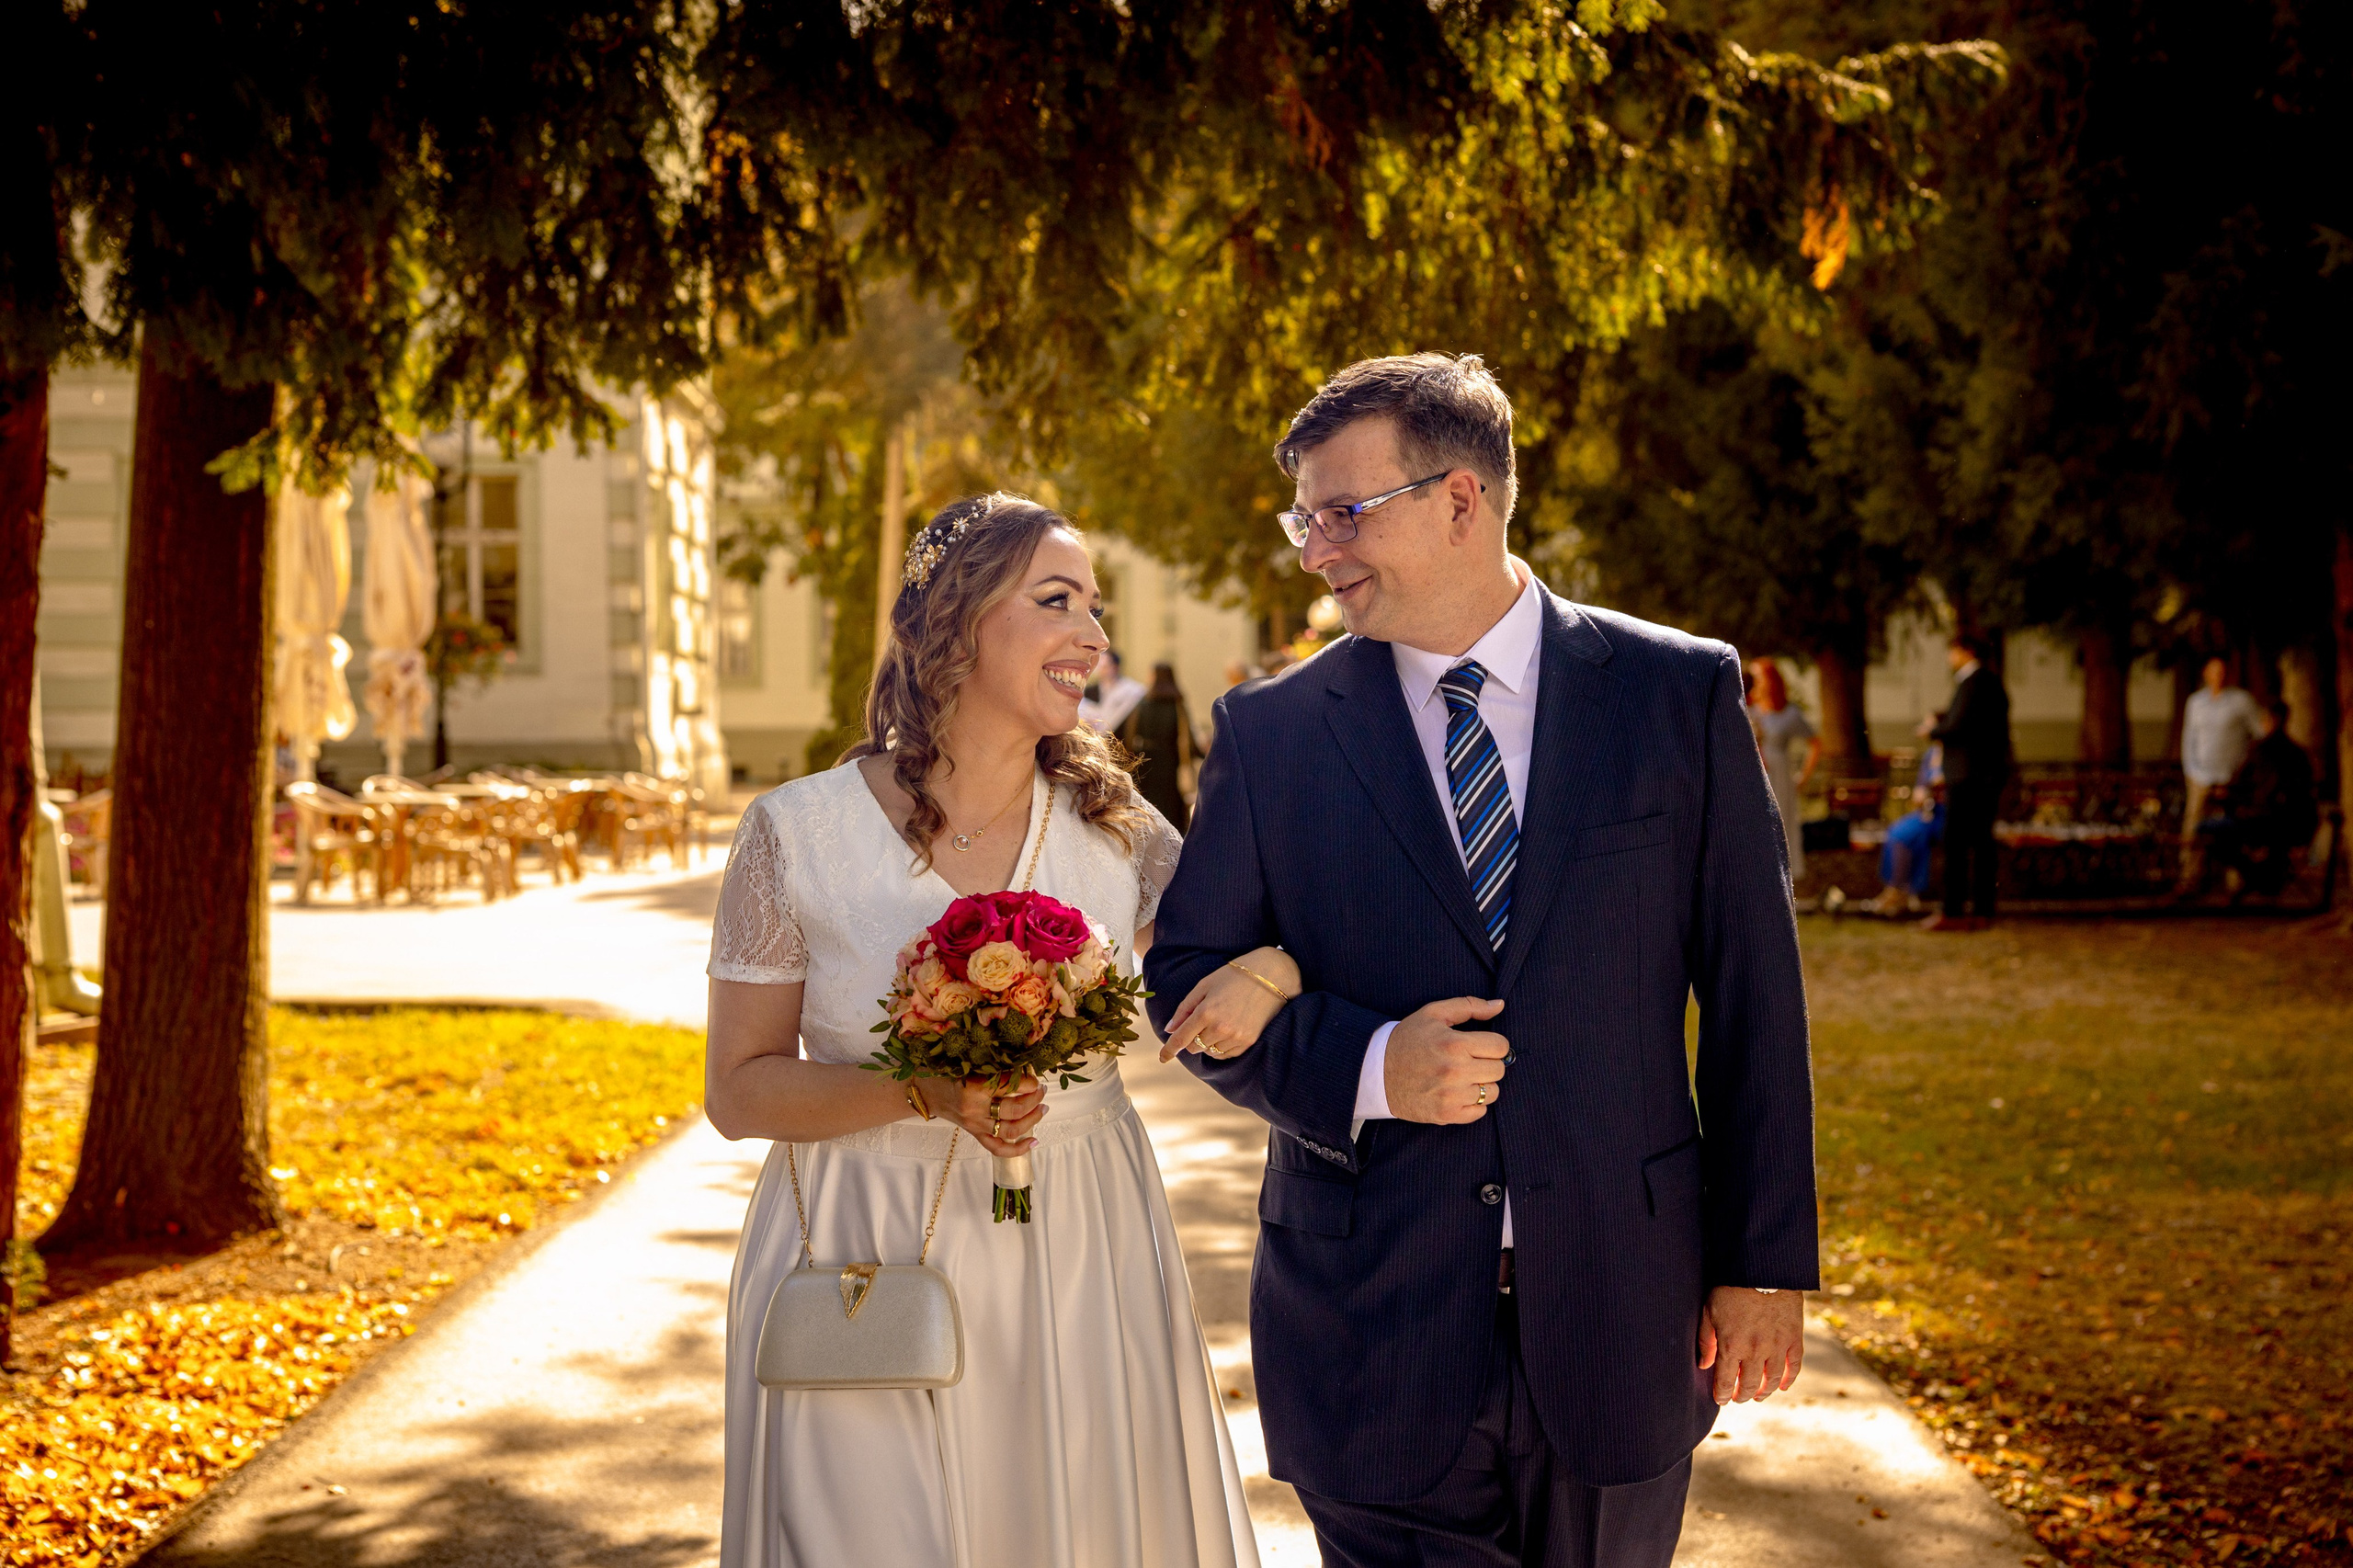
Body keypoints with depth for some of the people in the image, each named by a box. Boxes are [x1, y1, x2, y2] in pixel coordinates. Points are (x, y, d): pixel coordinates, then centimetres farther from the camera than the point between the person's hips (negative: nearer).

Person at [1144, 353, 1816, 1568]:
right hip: (1374, 1331, 0)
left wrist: (1765, 1262, -1)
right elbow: (1183, 976, 4)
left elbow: (1752, 995, 1)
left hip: (1618, 1317, 1)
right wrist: (1364, 1068, -15)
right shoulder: (1271, 733, 1)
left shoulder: (1680, 695, 0)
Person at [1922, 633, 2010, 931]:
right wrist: (1942, 726, 11)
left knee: (1955, 843, -7)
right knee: (1980, 842, 9)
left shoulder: (1972, 682, -12)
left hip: (1968, 776, -10)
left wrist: (1933, 730, 0)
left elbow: (1957, 727, -19)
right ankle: (1981, 911, 9)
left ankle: (1953, 912, -8)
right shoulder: (1993, 682, 18)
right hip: (1991, 774, 10)